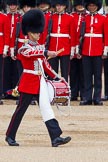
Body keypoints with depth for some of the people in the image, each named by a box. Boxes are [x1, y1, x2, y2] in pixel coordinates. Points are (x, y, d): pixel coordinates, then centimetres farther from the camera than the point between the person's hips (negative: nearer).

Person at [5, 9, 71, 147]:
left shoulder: (39, 48, 14)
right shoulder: (24, 49, -10)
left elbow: (45, 65, 22)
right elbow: (29, 53, -35)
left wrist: (56, 76, 17)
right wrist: (46, 51, -44)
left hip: (40, 82, 7)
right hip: (28, 82, -6)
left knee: (46, 109, -3)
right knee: (21, 110, 2)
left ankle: (55, 137, -12)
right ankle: (10, 136, 16)